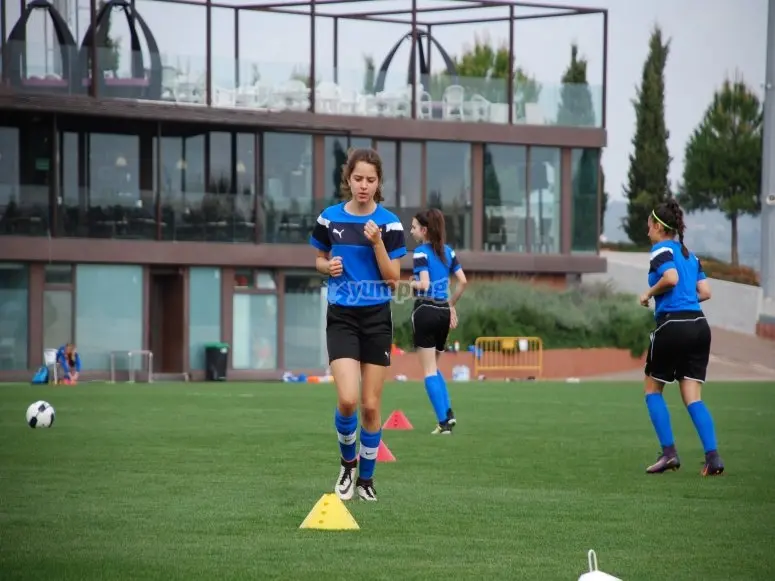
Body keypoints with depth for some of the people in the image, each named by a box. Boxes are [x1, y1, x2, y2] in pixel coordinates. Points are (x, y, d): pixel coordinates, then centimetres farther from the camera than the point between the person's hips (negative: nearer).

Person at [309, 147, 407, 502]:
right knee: (347, 399, -16)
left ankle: (366, 478, 19)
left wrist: (377, 242, -19)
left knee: (371, 404, 2)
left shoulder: (389, 223, -4)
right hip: (342, 316, 0)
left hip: (377, 317, 0)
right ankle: (348, 463, 12)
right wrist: (329, 266, -7)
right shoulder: (329, 218, 0)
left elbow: (393, 278, -5)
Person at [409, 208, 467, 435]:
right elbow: (463, 282, 8)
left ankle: (443, 421, -5)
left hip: (425, 311, -6)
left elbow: (424, 284, -19)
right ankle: (448, 412, 8)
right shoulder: (448, 251, 10)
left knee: (429, 370, 0)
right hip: (444, 312, 6)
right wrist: (451, 305, 16)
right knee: (434, 366, 21)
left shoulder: (421, 252, -9)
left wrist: (409, 284, 0)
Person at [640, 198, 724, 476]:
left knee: (653, 389, 11)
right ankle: (712, 455, -12)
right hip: (699, 325, 6)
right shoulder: (690, 254, 19)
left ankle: (668, 452, 2)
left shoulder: (661, 249, -3)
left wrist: (649, 293, -5)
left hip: (671, 325, -6)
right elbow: (705, 291, 13)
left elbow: (671, 277, -21)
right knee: (693, 397, 4)